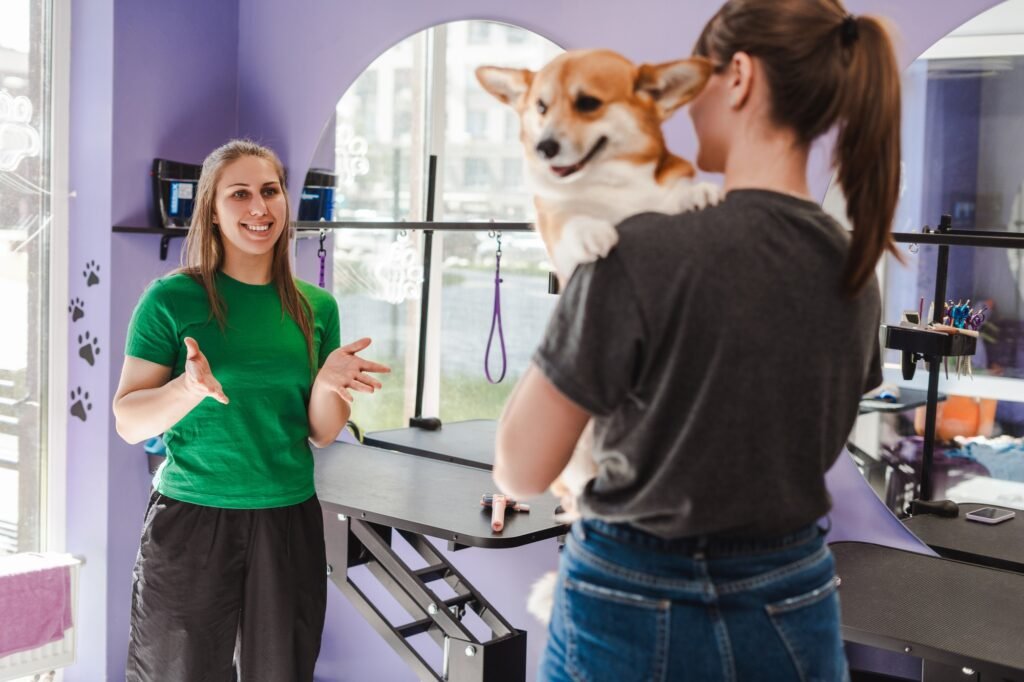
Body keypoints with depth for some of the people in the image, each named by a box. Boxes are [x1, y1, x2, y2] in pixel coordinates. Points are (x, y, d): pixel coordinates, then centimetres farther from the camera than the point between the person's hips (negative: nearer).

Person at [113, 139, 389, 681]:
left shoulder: (316, 306, 4)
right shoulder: (172, 299, -5)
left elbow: (322, 435, 7)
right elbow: (128, 422, -6)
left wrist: (326, 381, -13)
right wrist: (190, 388, -24)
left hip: (289, 519, 3)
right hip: (191, 519, -3)